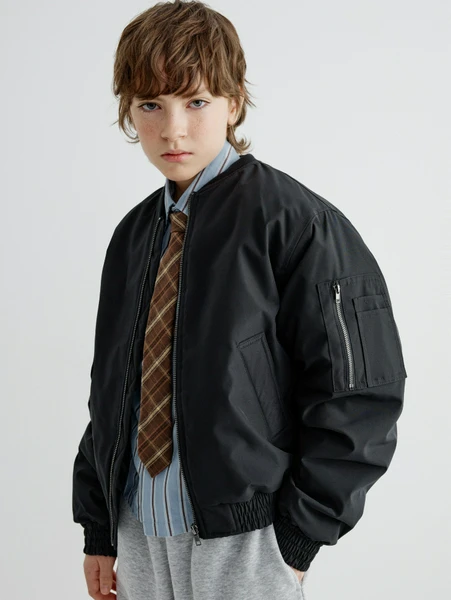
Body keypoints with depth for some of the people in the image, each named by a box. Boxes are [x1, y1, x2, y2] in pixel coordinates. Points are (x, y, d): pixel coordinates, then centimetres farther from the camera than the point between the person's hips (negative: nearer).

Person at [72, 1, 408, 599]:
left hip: (244, 546, -5)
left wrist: (299, 536, -13)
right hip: (137, 533, 5)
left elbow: (360, 395, -12)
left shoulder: (293, 220, -11)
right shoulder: (133, 236, 8)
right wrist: (100, 528, 9)